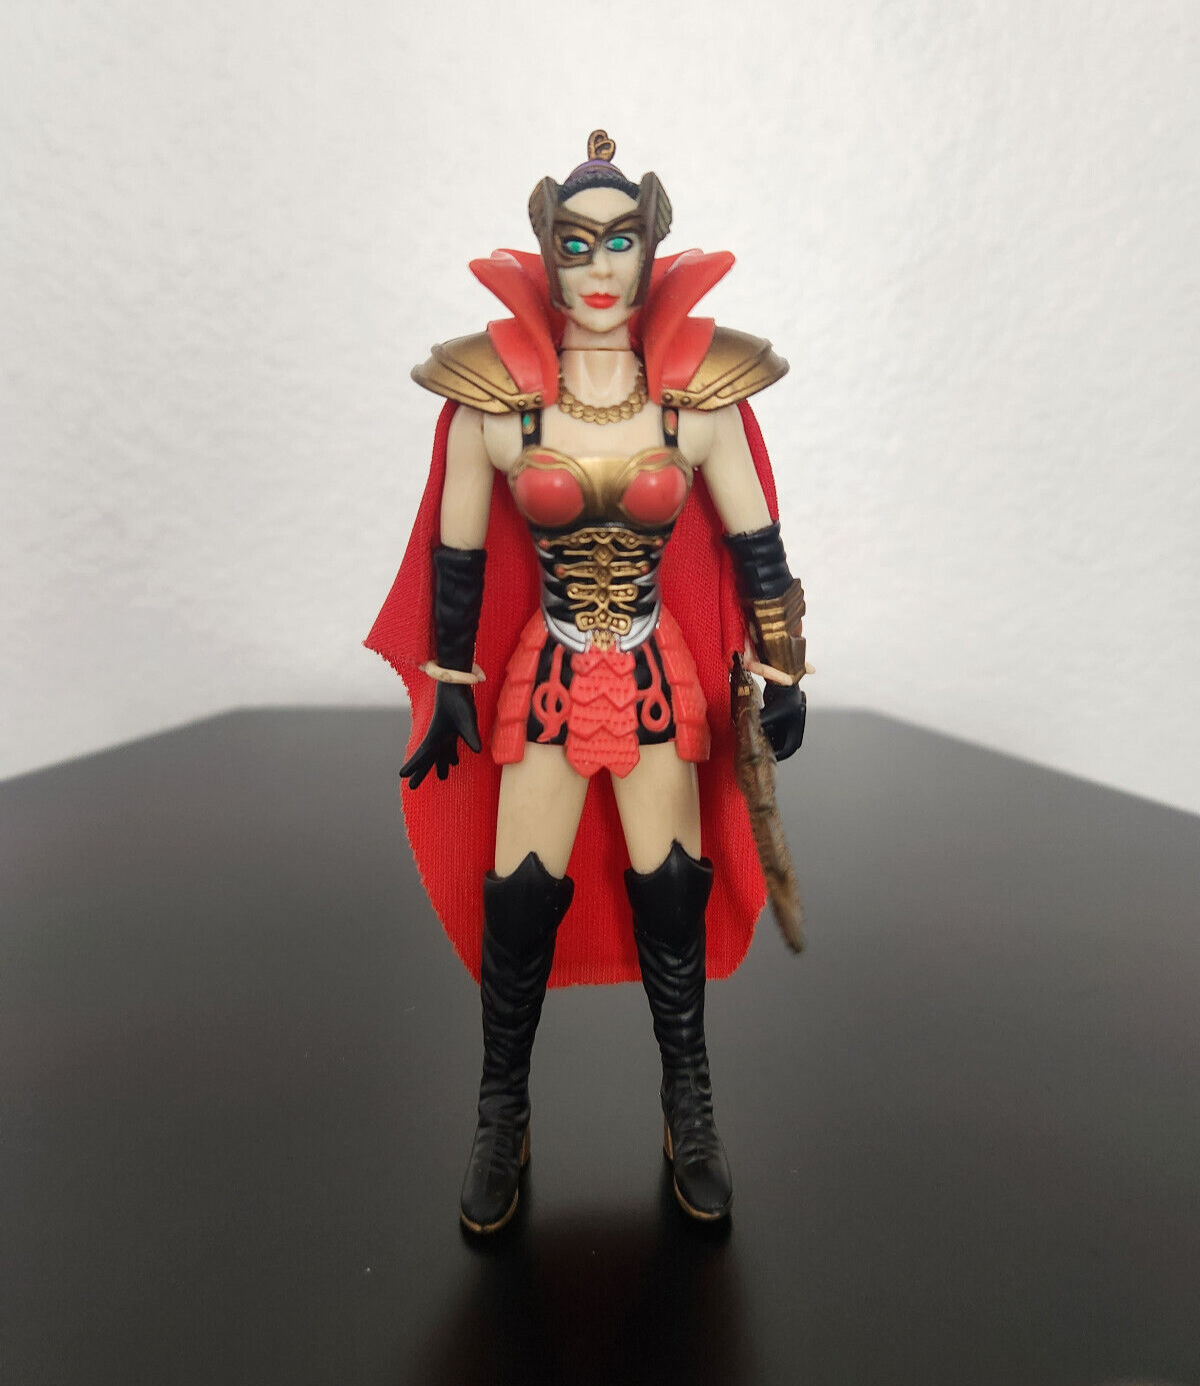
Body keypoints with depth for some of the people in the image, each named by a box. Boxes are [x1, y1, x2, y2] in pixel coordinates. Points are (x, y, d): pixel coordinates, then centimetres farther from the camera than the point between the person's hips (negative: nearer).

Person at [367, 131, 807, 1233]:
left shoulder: (699, 393, -4)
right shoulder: (493, 395, -5)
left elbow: (756, 546, 3)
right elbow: (455, 556, 2)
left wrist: (781, 678, 3)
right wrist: (450, 690, 5)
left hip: (663, 682, 1)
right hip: (543, 681, 0)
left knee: (672, 901, 9)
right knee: (516, 905, 6)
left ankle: (690, 1114, 34)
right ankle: (503, 1124, 32)